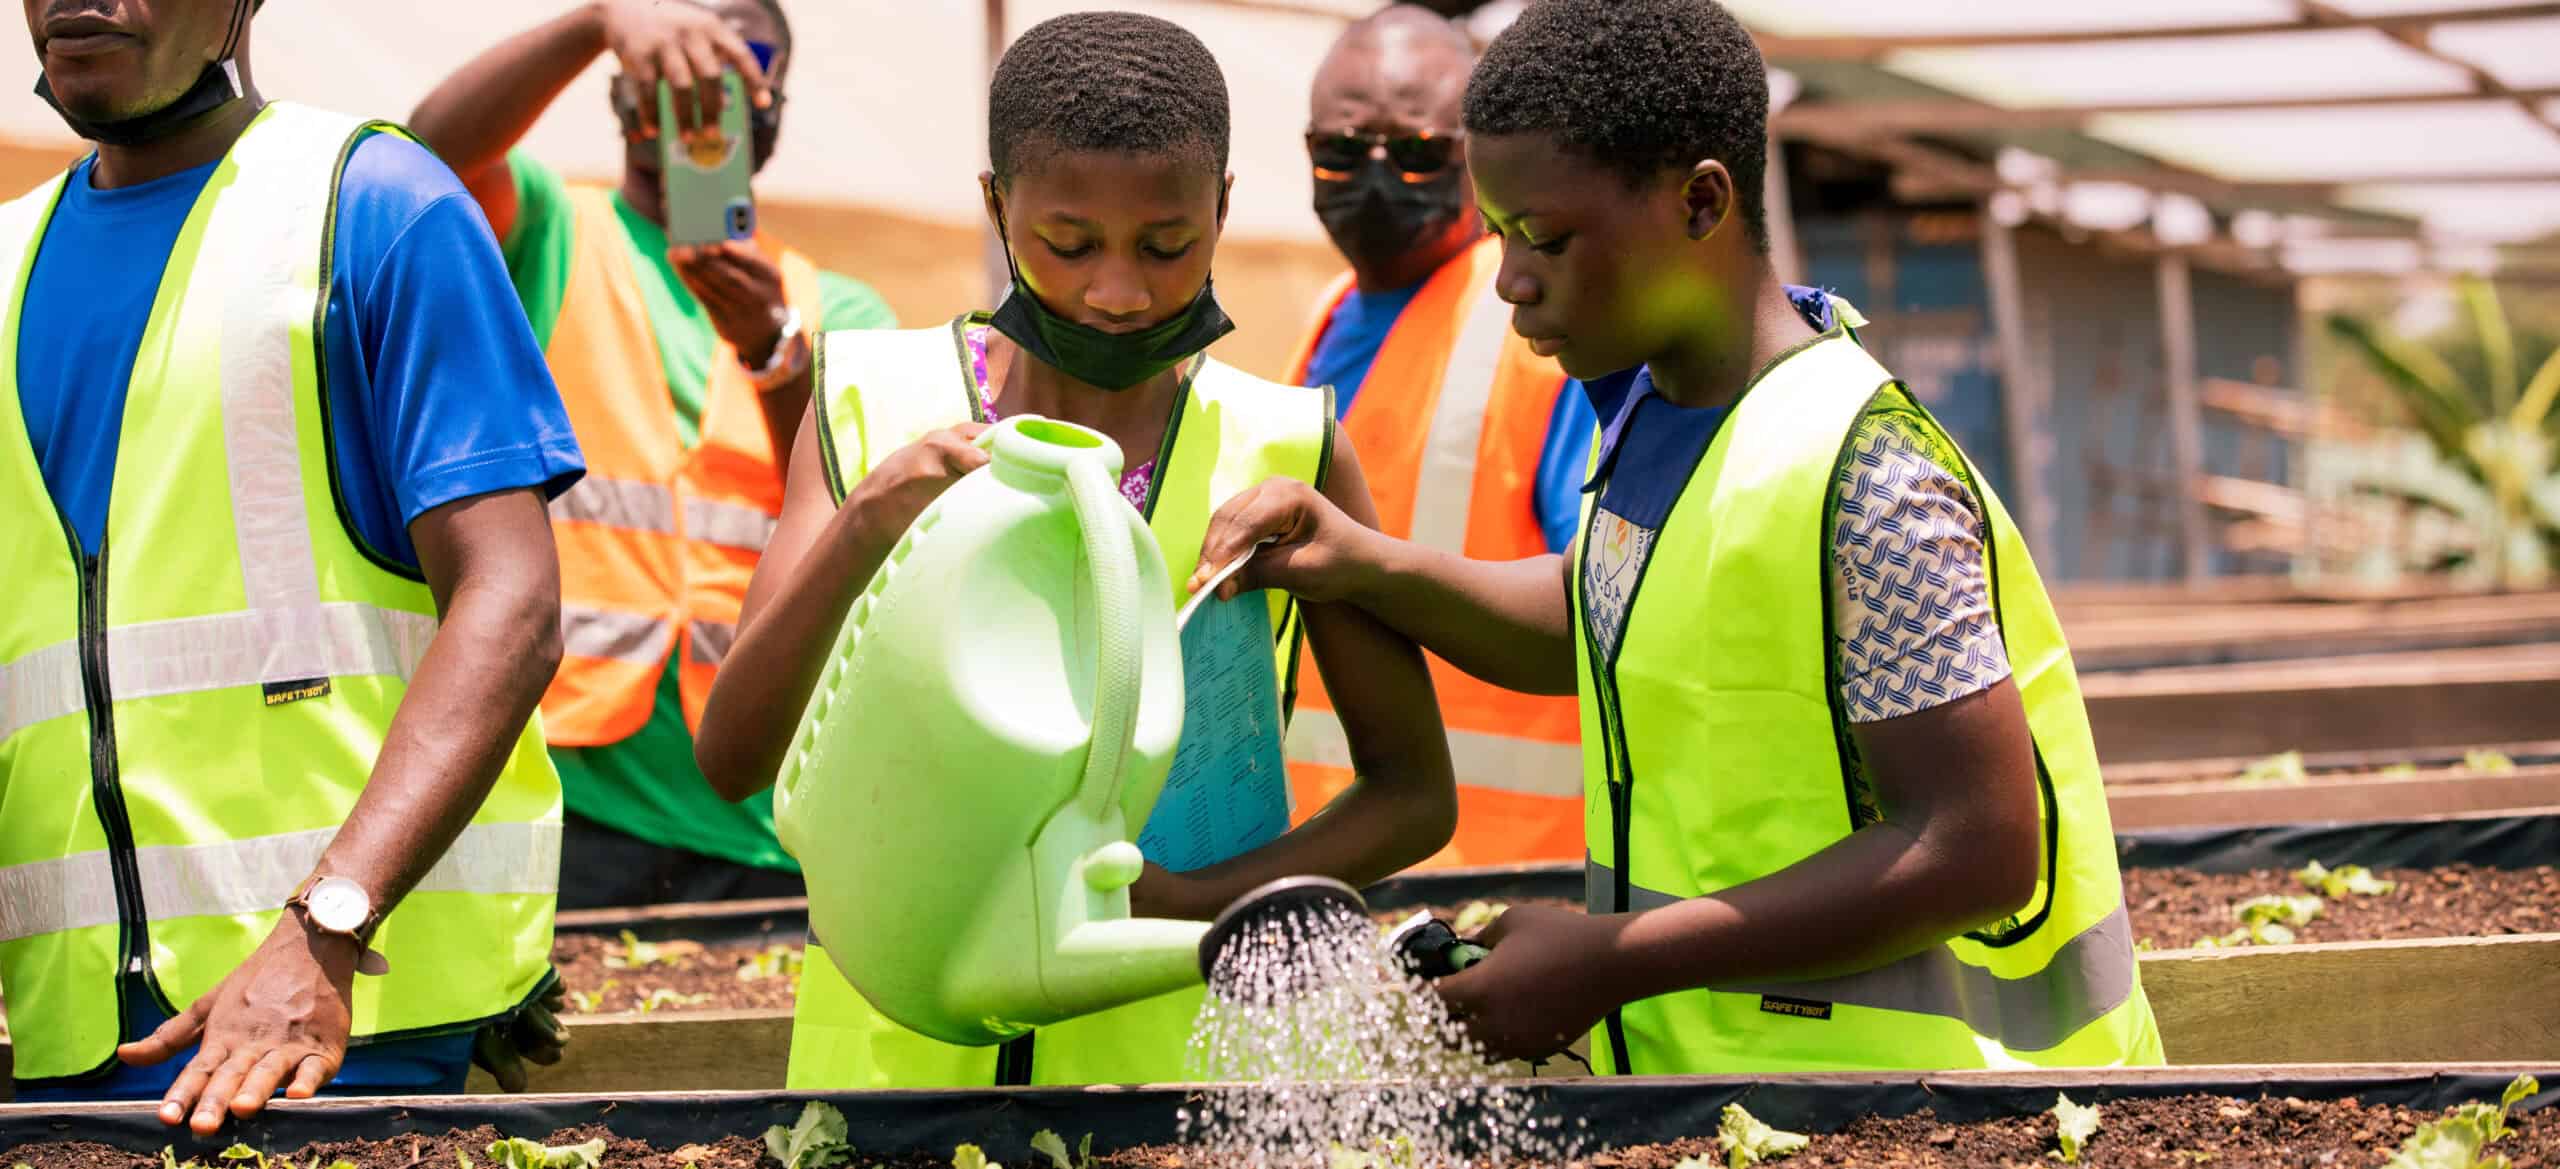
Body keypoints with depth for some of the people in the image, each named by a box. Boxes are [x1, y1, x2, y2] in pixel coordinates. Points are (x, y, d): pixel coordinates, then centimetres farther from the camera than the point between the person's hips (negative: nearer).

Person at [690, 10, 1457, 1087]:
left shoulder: (1281, 451, -3)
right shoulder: (875, 405, -2)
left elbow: (1415, 793, 3)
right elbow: (733, 758, -8)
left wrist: (1194, 903, -13)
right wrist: (861, 531, -24)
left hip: (1173, 1048, 0)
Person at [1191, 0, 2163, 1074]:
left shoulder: (1863, 475, -21)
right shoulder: (1655, 403, 5)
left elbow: (1978, 855, -23)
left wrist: (1610, 960, -21)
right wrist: (1367, 568, 6)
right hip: (1701, 1063, 8)